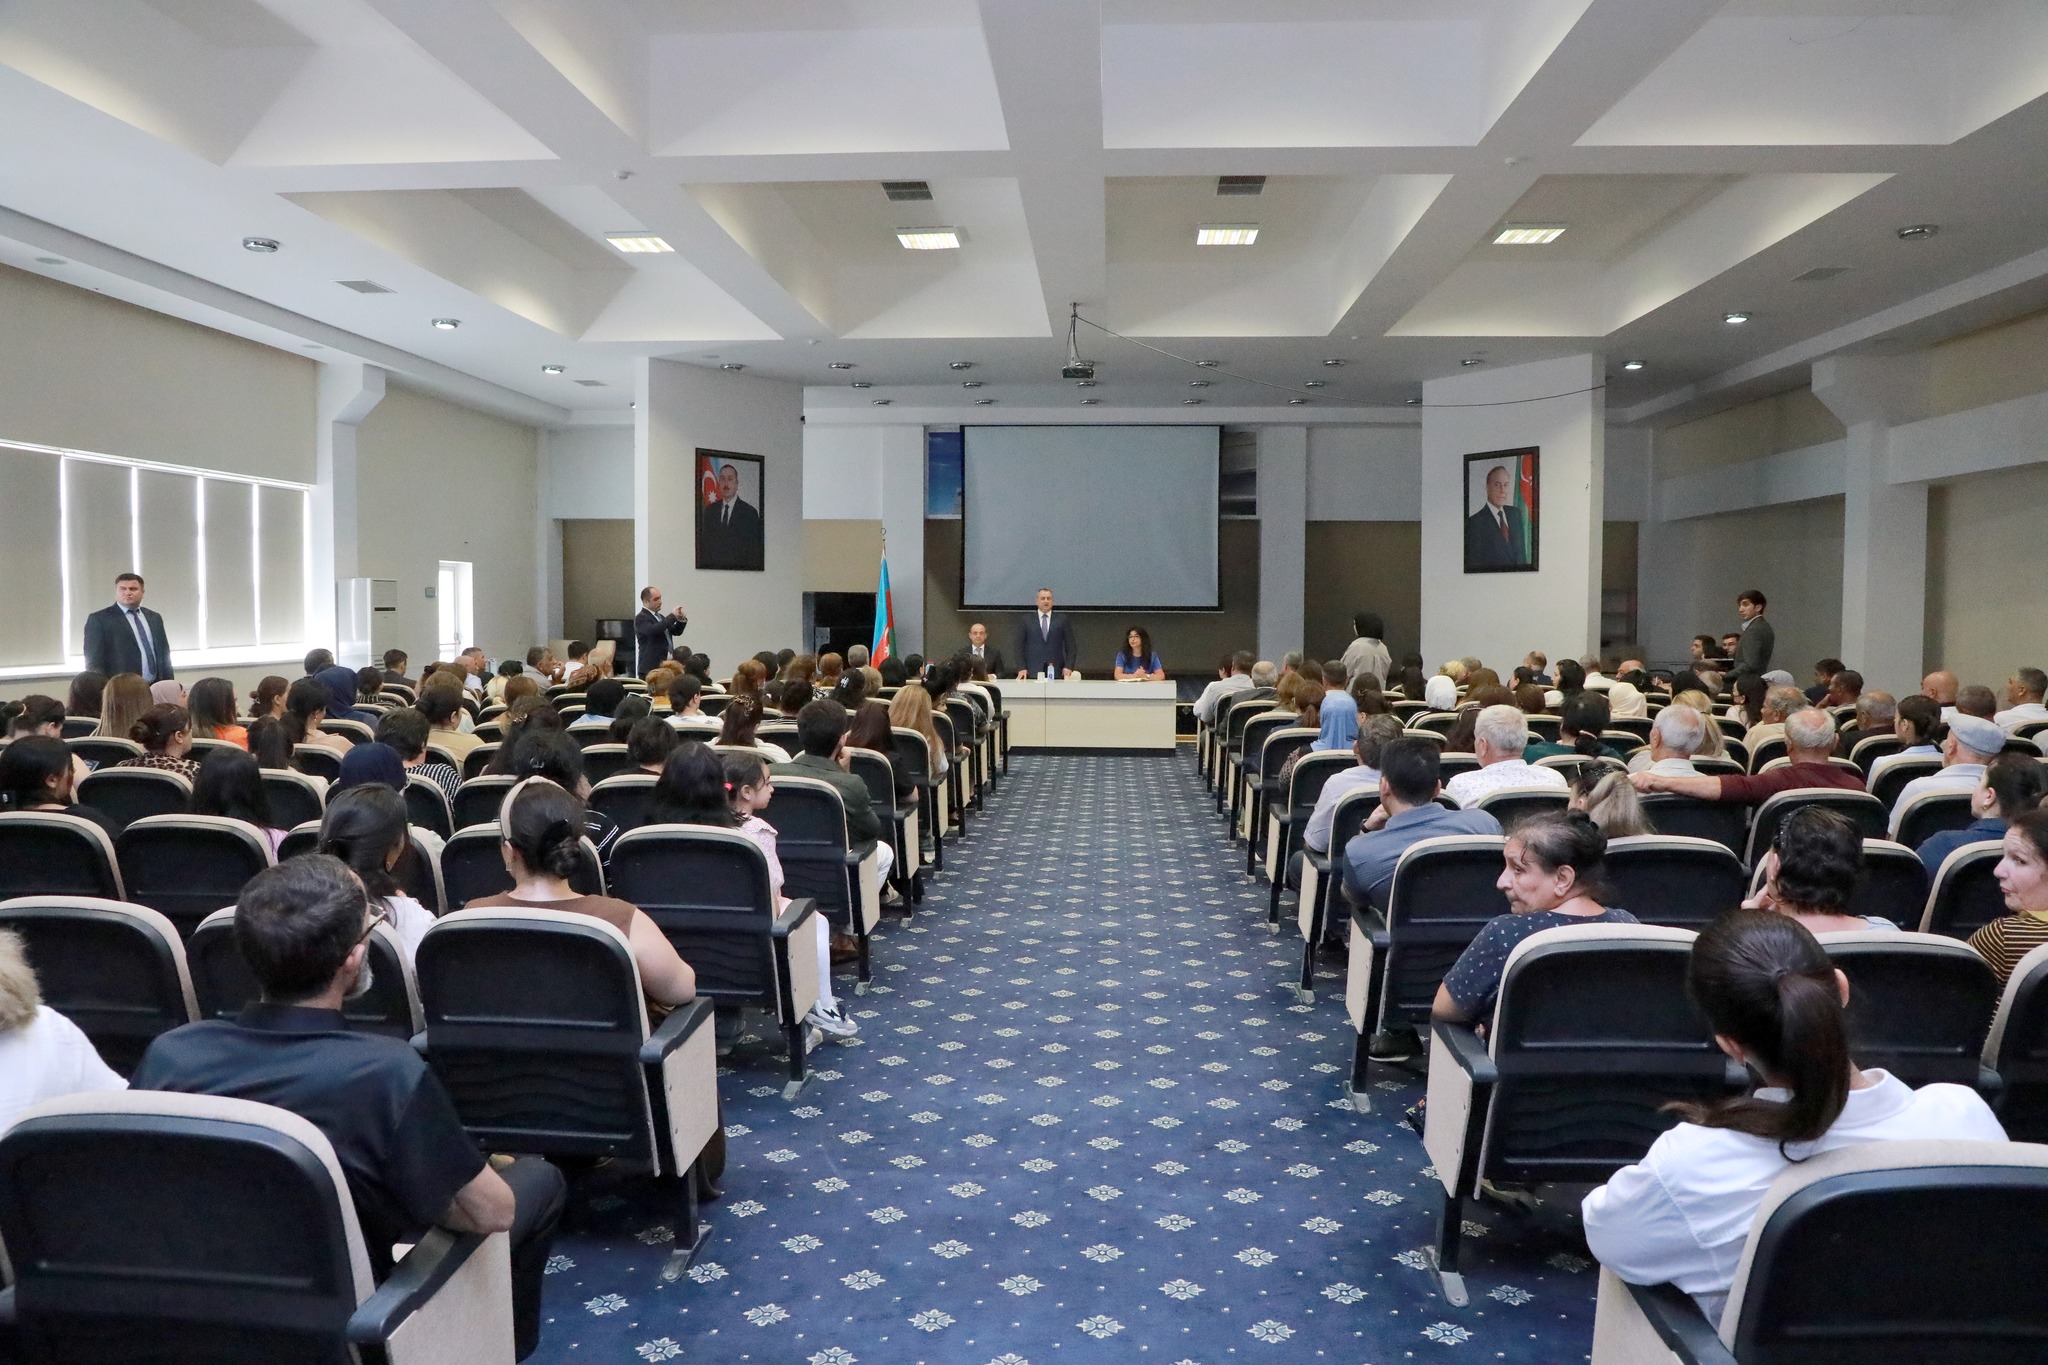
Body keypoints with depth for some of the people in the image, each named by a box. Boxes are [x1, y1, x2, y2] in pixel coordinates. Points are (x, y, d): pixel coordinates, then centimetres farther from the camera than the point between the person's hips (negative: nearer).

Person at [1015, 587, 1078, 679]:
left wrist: (1068, 667, -5)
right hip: (1033, 672, 0)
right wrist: (1021, 668, -4)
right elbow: (1020, 647, 8)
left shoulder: (1063, 620, 10)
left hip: (1057, 672, 0)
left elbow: (1070, 647, 8)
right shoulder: (1026, 621, 9)